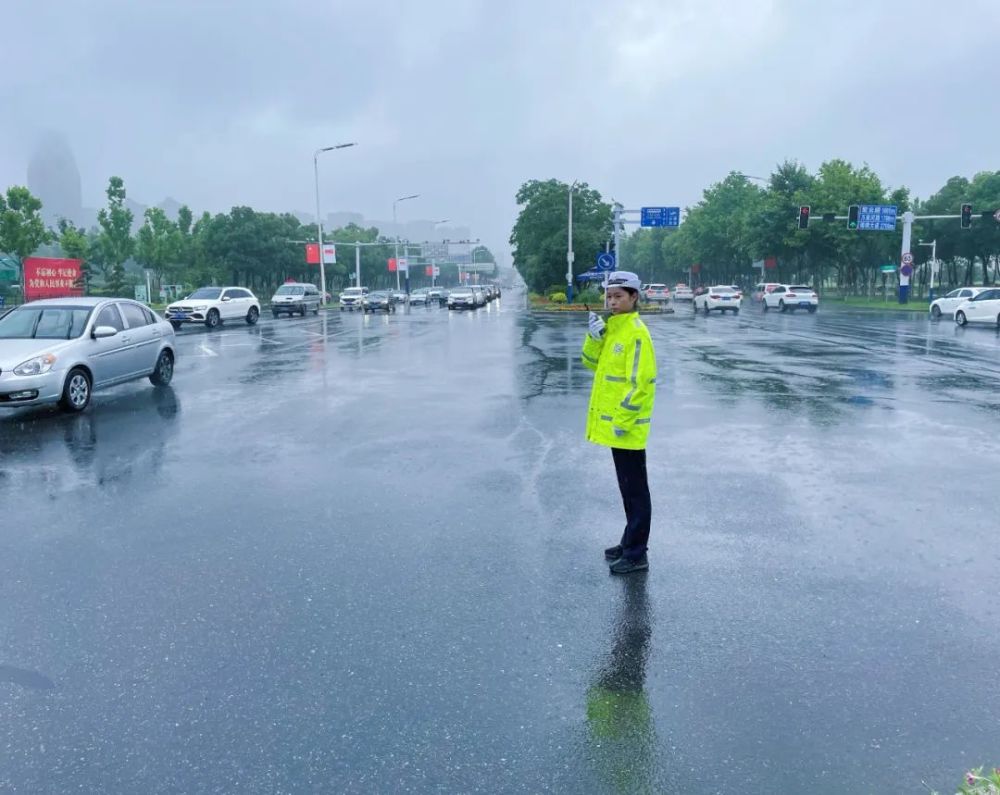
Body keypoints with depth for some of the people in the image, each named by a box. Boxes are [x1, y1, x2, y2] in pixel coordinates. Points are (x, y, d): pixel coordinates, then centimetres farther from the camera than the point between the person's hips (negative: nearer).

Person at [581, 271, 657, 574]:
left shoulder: (636, 332, -16)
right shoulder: (612, 328, 12)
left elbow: (639, 382, -21)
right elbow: (593, 363, 12)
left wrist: (623, 420, -20)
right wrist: (594, 338, -5)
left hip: (628, 426, -9)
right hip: (613, 422, 9)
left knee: (635, 489, 0)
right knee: (627, 487, 18)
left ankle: (636, 554, 8)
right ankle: (630, 542, 30)